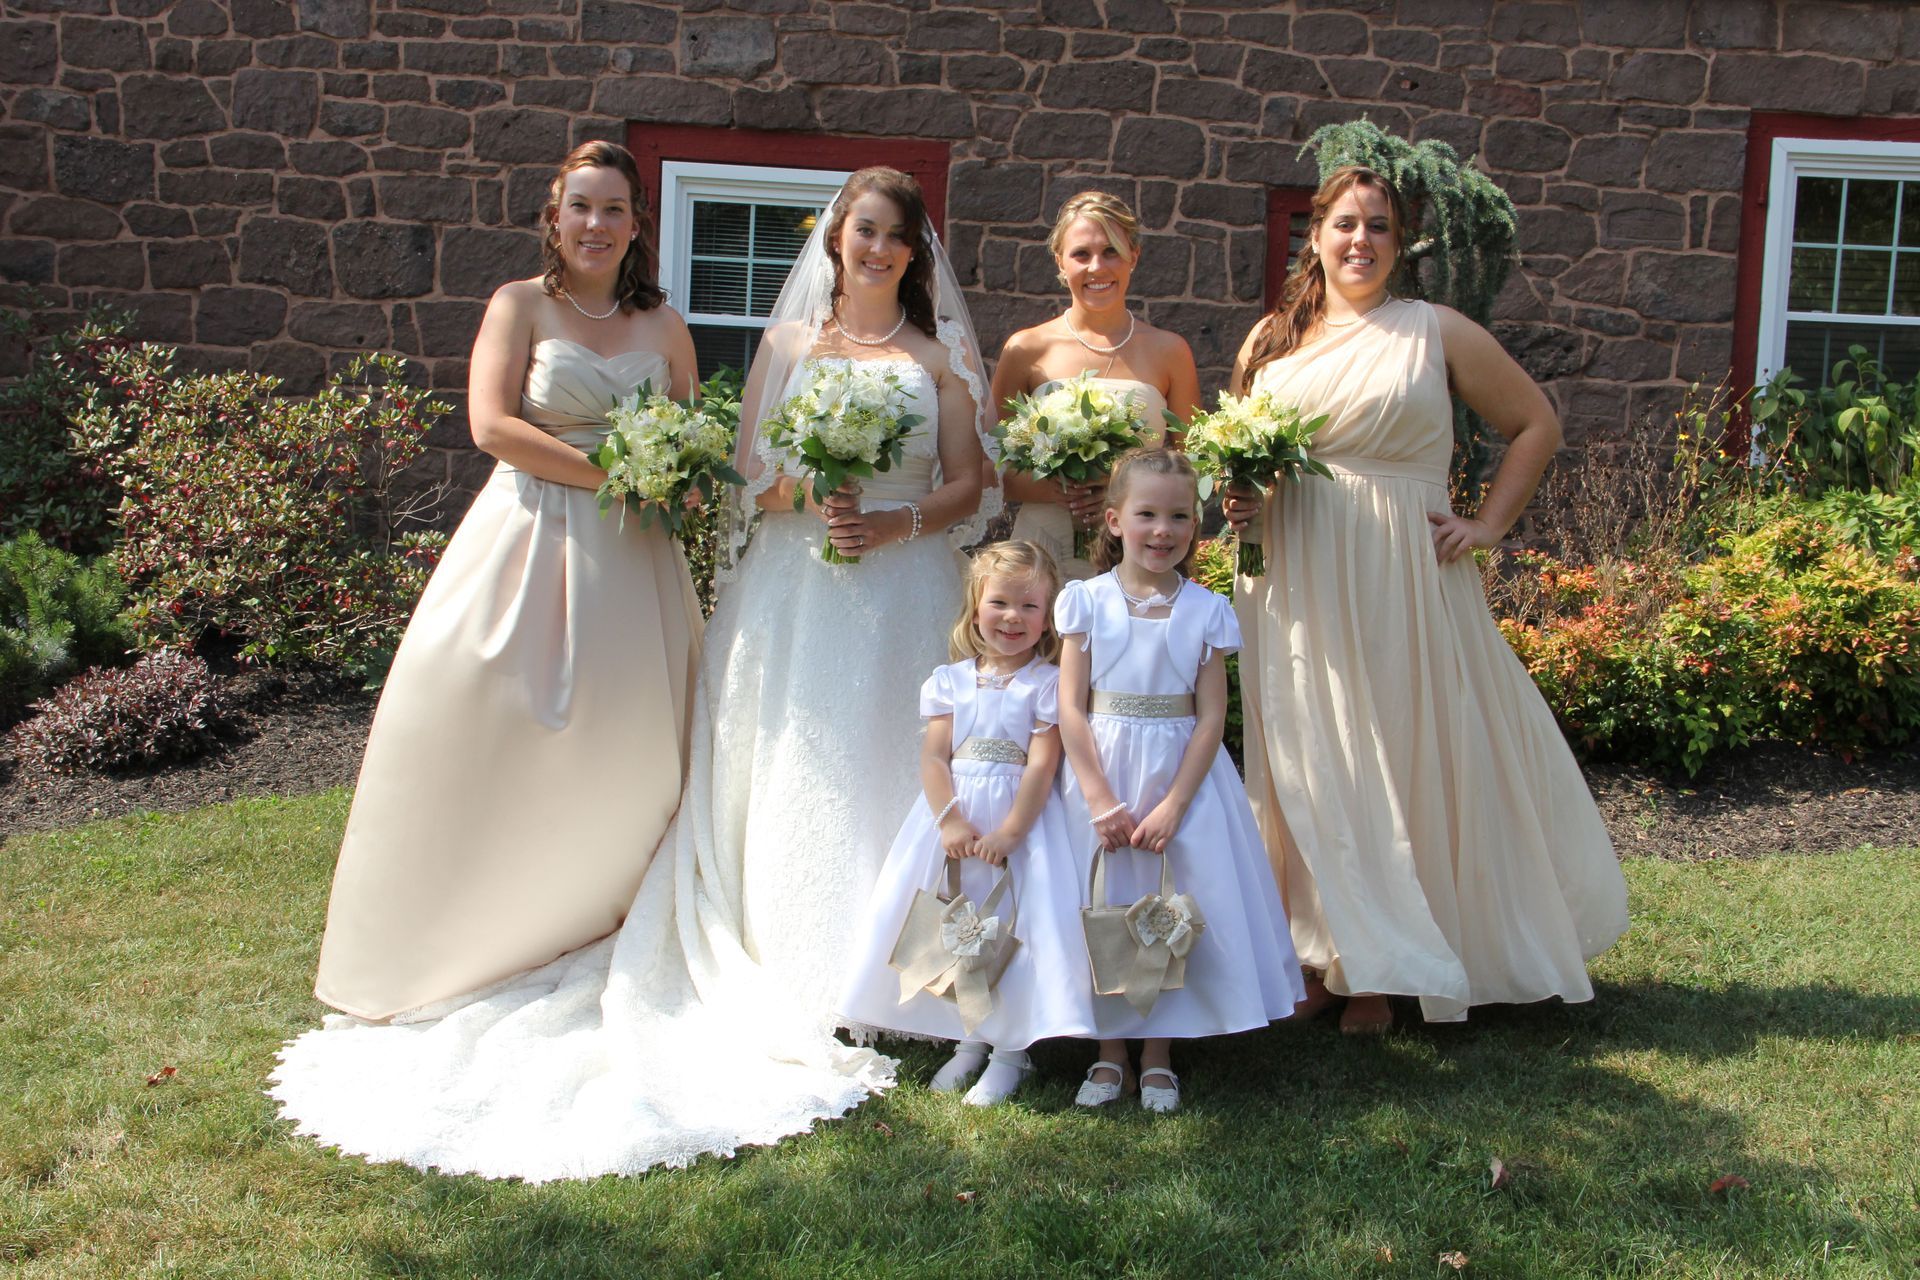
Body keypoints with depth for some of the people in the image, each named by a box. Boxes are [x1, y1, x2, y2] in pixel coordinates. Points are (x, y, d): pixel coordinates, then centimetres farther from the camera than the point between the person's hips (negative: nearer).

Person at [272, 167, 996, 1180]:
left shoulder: (941, 353, 9)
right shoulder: (787, 342, 12)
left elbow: (967, 487, 5)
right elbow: (749, 474, 7)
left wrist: (893, 521, -12)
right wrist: (811, 496, -14)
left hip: (901, 592, -1)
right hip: (789, 587, 1)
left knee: (876, 776, -2)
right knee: (775, 770, -1)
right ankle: (779, 977, 6)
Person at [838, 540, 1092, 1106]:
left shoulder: (1047, 683, -2)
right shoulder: (950, 680, 8)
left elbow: (1041, 767, -10)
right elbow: (933, 757, 0)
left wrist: (1009, 833, -19)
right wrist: (950, 821, -16)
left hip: (1020, 816, -3)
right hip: (952, 813, 4)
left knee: (1015, 926, -8)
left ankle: (1010, 1050, 7)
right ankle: (968, 1039, 22)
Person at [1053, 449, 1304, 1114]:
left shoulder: (1206, 610, -1)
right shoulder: (1087, 601, -2)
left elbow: (1211, 717, -4)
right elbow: (1071, 710, -5)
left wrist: (1174, 805, -13)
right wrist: (1101, 801, -12)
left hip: (1182, 777, 0)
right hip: (1102, 776, 0)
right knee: (1103, 907, 4)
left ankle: (1157, 1055, 16)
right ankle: (1111, 1051, 19)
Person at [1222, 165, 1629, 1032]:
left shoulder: (1437, 332, 2)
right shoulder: (1270, 340, 10)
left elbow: (1536, 423, 7)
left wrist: (1489, 523, -2)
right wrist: (1237, 500, -3)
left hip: (1400, 579, -2)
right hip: (1296, 587, 3)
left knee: (1402, 755, 2)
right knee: (1308, 765, 6)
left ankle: (1385, 969, 15)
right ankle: (1330, 954, 18)